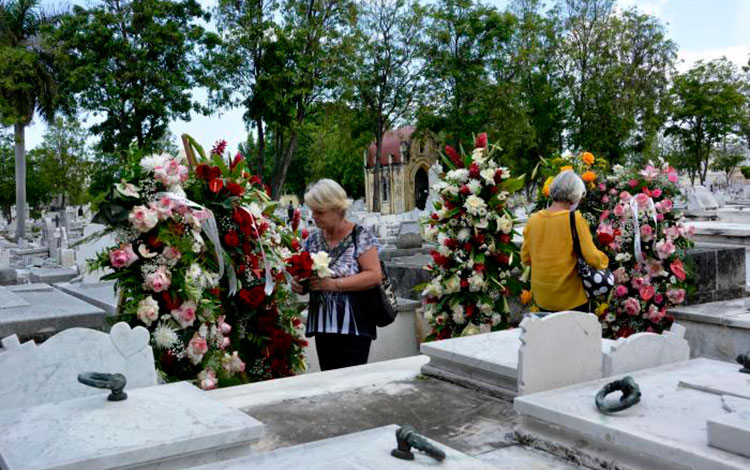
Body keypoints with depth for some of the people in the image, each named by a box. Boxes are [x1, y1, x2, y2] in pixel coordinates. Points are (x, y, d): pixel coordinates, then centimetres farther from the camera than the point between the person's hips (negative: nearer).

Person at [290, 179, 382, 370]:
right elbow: (301, 274, 18)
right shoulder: (312, 240, 10)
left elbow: (374, 275, -14)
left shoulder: (361, 236, -6)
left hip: (353, 328, -5)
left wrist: (334, 284, -21)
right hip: (322, 326, 5)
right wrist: (297, 283, -6)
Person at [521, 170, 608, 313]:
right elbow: (592, 257, -15)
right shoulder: (574, 220, -15)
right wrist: (604, 261, 6)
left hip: (542, 298, 4)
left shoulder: (533, 220, -2)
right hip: (571, 299, -4)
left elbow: (525, 258, 5)